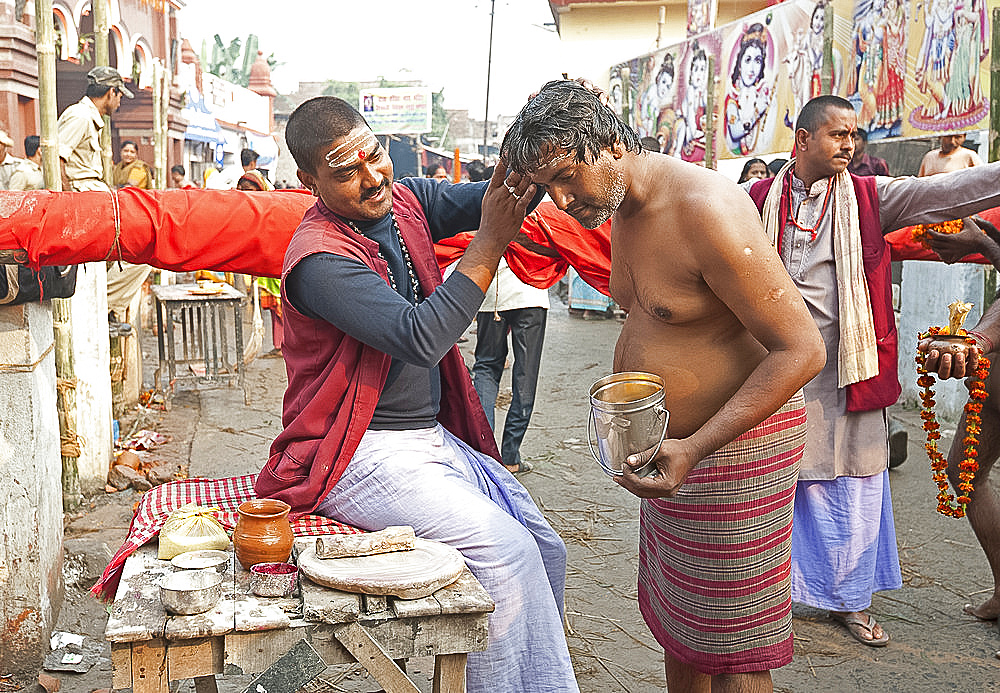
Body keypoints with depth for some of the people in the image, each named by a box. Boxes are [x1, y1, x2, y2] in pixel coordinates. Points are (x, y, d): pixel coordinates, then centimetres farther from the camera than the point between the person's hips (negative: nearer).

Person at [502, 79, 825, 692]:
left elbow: (802, 349, -25)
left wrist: (694, 448, -29)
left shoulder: (706, 210, -24)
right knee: (672, 618, 19)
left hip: (735, 445, -9)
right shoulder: (622, 211, 6)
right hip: (669, 442, 9)